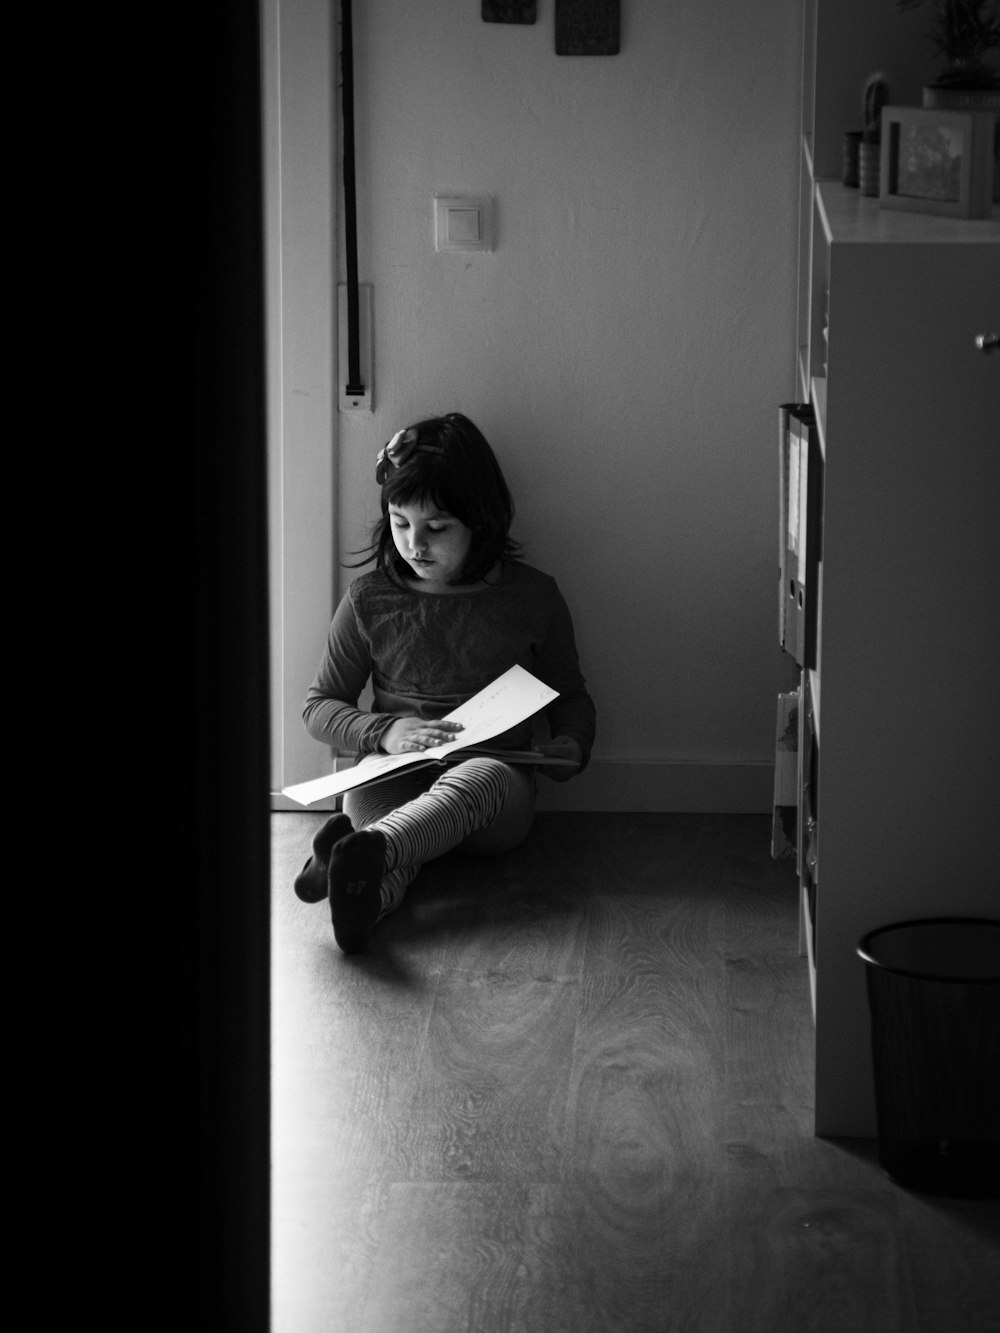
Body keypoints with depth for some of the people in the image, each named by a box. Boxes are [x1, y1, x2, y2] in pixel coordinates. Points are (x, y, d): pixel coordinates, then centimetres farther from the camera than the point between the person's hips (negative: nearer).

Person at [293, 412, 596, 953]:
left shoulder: (532, 597, 5)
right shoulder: (370, 600, 5)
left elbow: (570, 694, 19)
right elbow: (319, 705, 11)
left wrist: (571, 745, -5)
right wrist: (384, 731, -10)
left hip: (496, 789, -2)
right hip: (394, 780, 2)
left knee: (476, 776, -39)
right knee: (366, 797, -36)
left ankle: (367, 848, -69)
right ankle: (366, 894, -70)